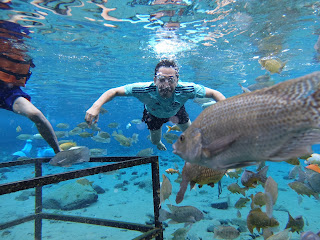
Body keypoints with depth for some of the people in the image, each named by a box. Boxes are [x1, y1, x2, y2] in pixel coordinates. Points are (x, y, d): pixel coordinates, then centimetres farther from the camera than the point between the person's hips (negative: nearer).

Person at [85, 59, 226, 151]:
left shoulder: (186, 89, -44)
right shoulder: (145, 89, -46)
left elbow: (214, 93, -31)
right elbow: (114, 91, -38)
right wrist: (96, 106, -54)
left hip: (176, 112, 1)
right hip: (154, 114, 0)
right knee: (155, 141, 19)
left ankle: (174, 121, 49)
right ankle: (159, 142, 60)